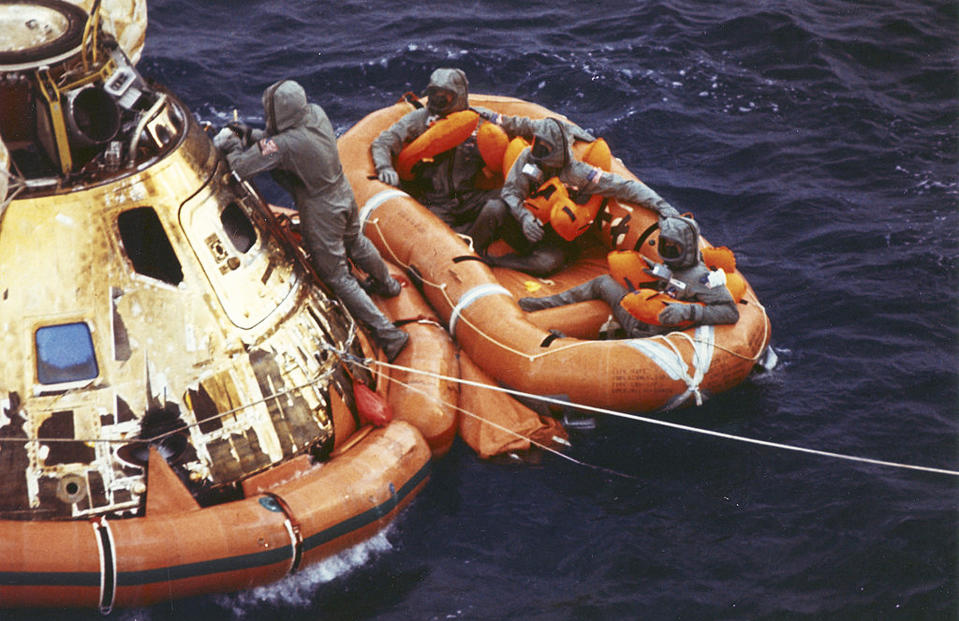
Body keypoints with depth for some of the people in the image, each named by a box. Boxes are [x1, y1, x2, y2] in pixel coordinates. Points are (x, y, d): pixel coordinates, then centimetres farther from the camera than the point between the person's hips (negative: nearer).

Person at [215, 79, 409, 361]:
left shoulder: (284, 145, -35)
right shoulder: (316, 114, -12)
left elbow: (240, 168, -28)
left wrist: (233, 145, -10)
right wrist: (249, 135, -6)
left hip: (320, 213, -8)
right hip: (344, 195, 8)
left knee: (337, 276, 8)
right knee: (355, 244, 35)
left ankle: (389, 334, 12)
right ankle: (387, 284, 62)